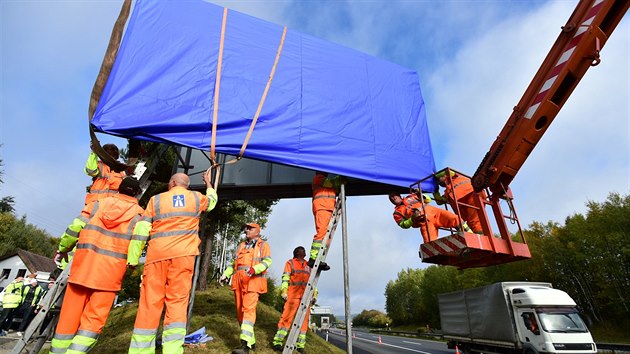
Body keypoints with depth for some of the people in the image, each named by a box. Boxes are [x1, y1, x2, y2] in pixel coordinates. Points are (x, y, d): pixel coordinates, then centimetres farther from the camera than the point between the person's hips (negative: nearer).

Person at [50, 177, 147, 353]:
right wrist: (132, 262, -6)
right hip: (112, 267, -3)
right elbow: (138, 239, -9)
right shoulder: (138, 213, 5)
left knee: (71, 311, 13)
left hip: (84, 260, 3)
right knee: (95, 316, 3)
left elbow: (76, 227, 8)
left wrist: (63, 249, 19)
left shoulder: (98, 203, 13)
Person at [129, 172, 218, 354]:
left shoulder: (155, 199, 12)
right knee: (178, 300, -1)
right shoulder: (196, 197, 13)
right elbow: (212, 200, 36)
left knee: (150, 301, 3)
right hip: (183, 254, 0)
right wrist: (208, 183, 52)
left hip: (156, 253, 1)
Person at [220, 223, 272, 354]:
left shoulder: (263, 245, 7)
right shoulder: (241, 246, 24)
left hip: (253, 281, -6)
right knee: (240, 311, 6)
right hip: (238, 281, 6)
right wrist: (225, 275, 10)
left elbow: (267, 261, -6)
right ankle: (251, 341, 18)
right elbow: (233, 263, 25)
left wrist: (254, 269, -23)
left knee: (248, 310, -17)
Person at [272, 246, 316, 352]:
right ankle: (278, 342, -4)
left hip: (306, 296, 4)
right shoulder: (290, 263, 12)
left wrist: (315, 294, 8)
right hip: (293, 294, -4)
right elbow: (285, 277, 1)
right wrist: (284, 292, -10)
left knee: (304, 320, 2)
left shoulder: (309, 265, 23)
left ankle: (300, 345, 7)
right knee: (287, 317, -10)